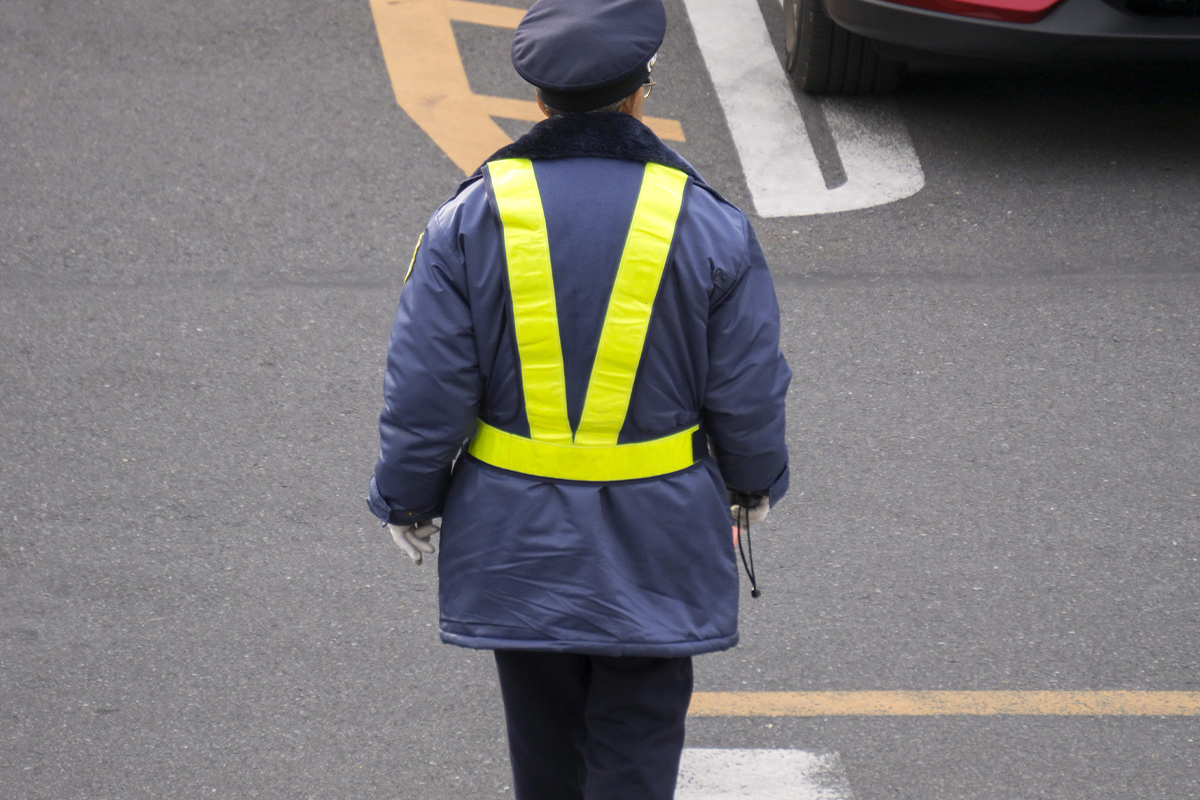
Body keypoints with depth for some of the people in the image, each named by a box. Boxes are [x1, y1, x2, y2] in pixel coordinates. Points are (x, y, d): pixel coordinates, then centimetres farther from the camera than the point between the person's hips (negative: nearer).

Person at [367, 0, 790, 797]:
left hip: (515, 545, 1)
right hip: (656, 553, -1)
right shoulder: (710, 228, -8)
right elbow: (748, 397, -2)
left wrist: (409, 500, 10)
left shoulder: (469, 222, -8)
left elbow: (423, 394, -6)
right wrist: (757, 483, 17)